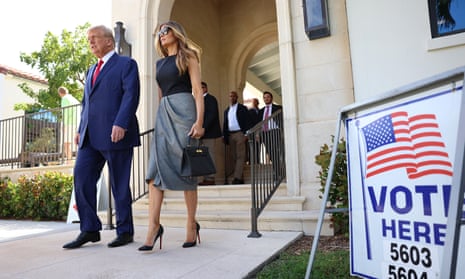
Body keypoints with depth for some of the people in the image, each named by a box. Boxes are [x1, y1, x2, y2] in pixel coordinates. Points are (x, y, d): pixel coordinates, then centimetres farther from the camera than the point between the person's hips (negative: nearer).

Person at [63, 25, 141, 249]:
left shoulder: (126, 64, 2)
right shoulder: (91, 70, 27)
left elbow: (131, 96, -11)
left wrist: (120, 124, -22)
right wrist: (80, 129, 16)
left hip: (115, 134, -7)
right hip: (90, 136, 7)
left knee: (119, 184, -1)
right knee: (81, 176, -2)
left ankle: (125, 231, 12)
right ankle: (89, 230, 8)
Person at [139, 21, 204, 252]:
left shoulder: (188, 57, 6)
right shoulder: (160, 63, 23)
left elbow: (197, 90, -5)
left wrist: (199, 121, -16)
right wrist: (162, 117, 16)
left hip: (183, 110, -5)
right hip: (164, 113, 6)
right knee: (156, 167, -9)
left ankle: (192, 224, 6)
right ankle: (153, 224, -11)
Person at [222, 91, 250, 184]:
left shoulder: (242, 108, 4)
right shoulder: (227, 110, 19)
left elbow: (247, 121, -3)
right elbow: (225, 124, 19)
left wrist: (246, 134, -13)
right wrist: (224, 136, 10)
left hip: (240, 133, -5)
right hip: (230, 135, 6)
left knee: (240, 156, -10)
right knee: (234, 157, 4)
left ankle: (237, 177, -16)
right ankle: (241, 179, 8)